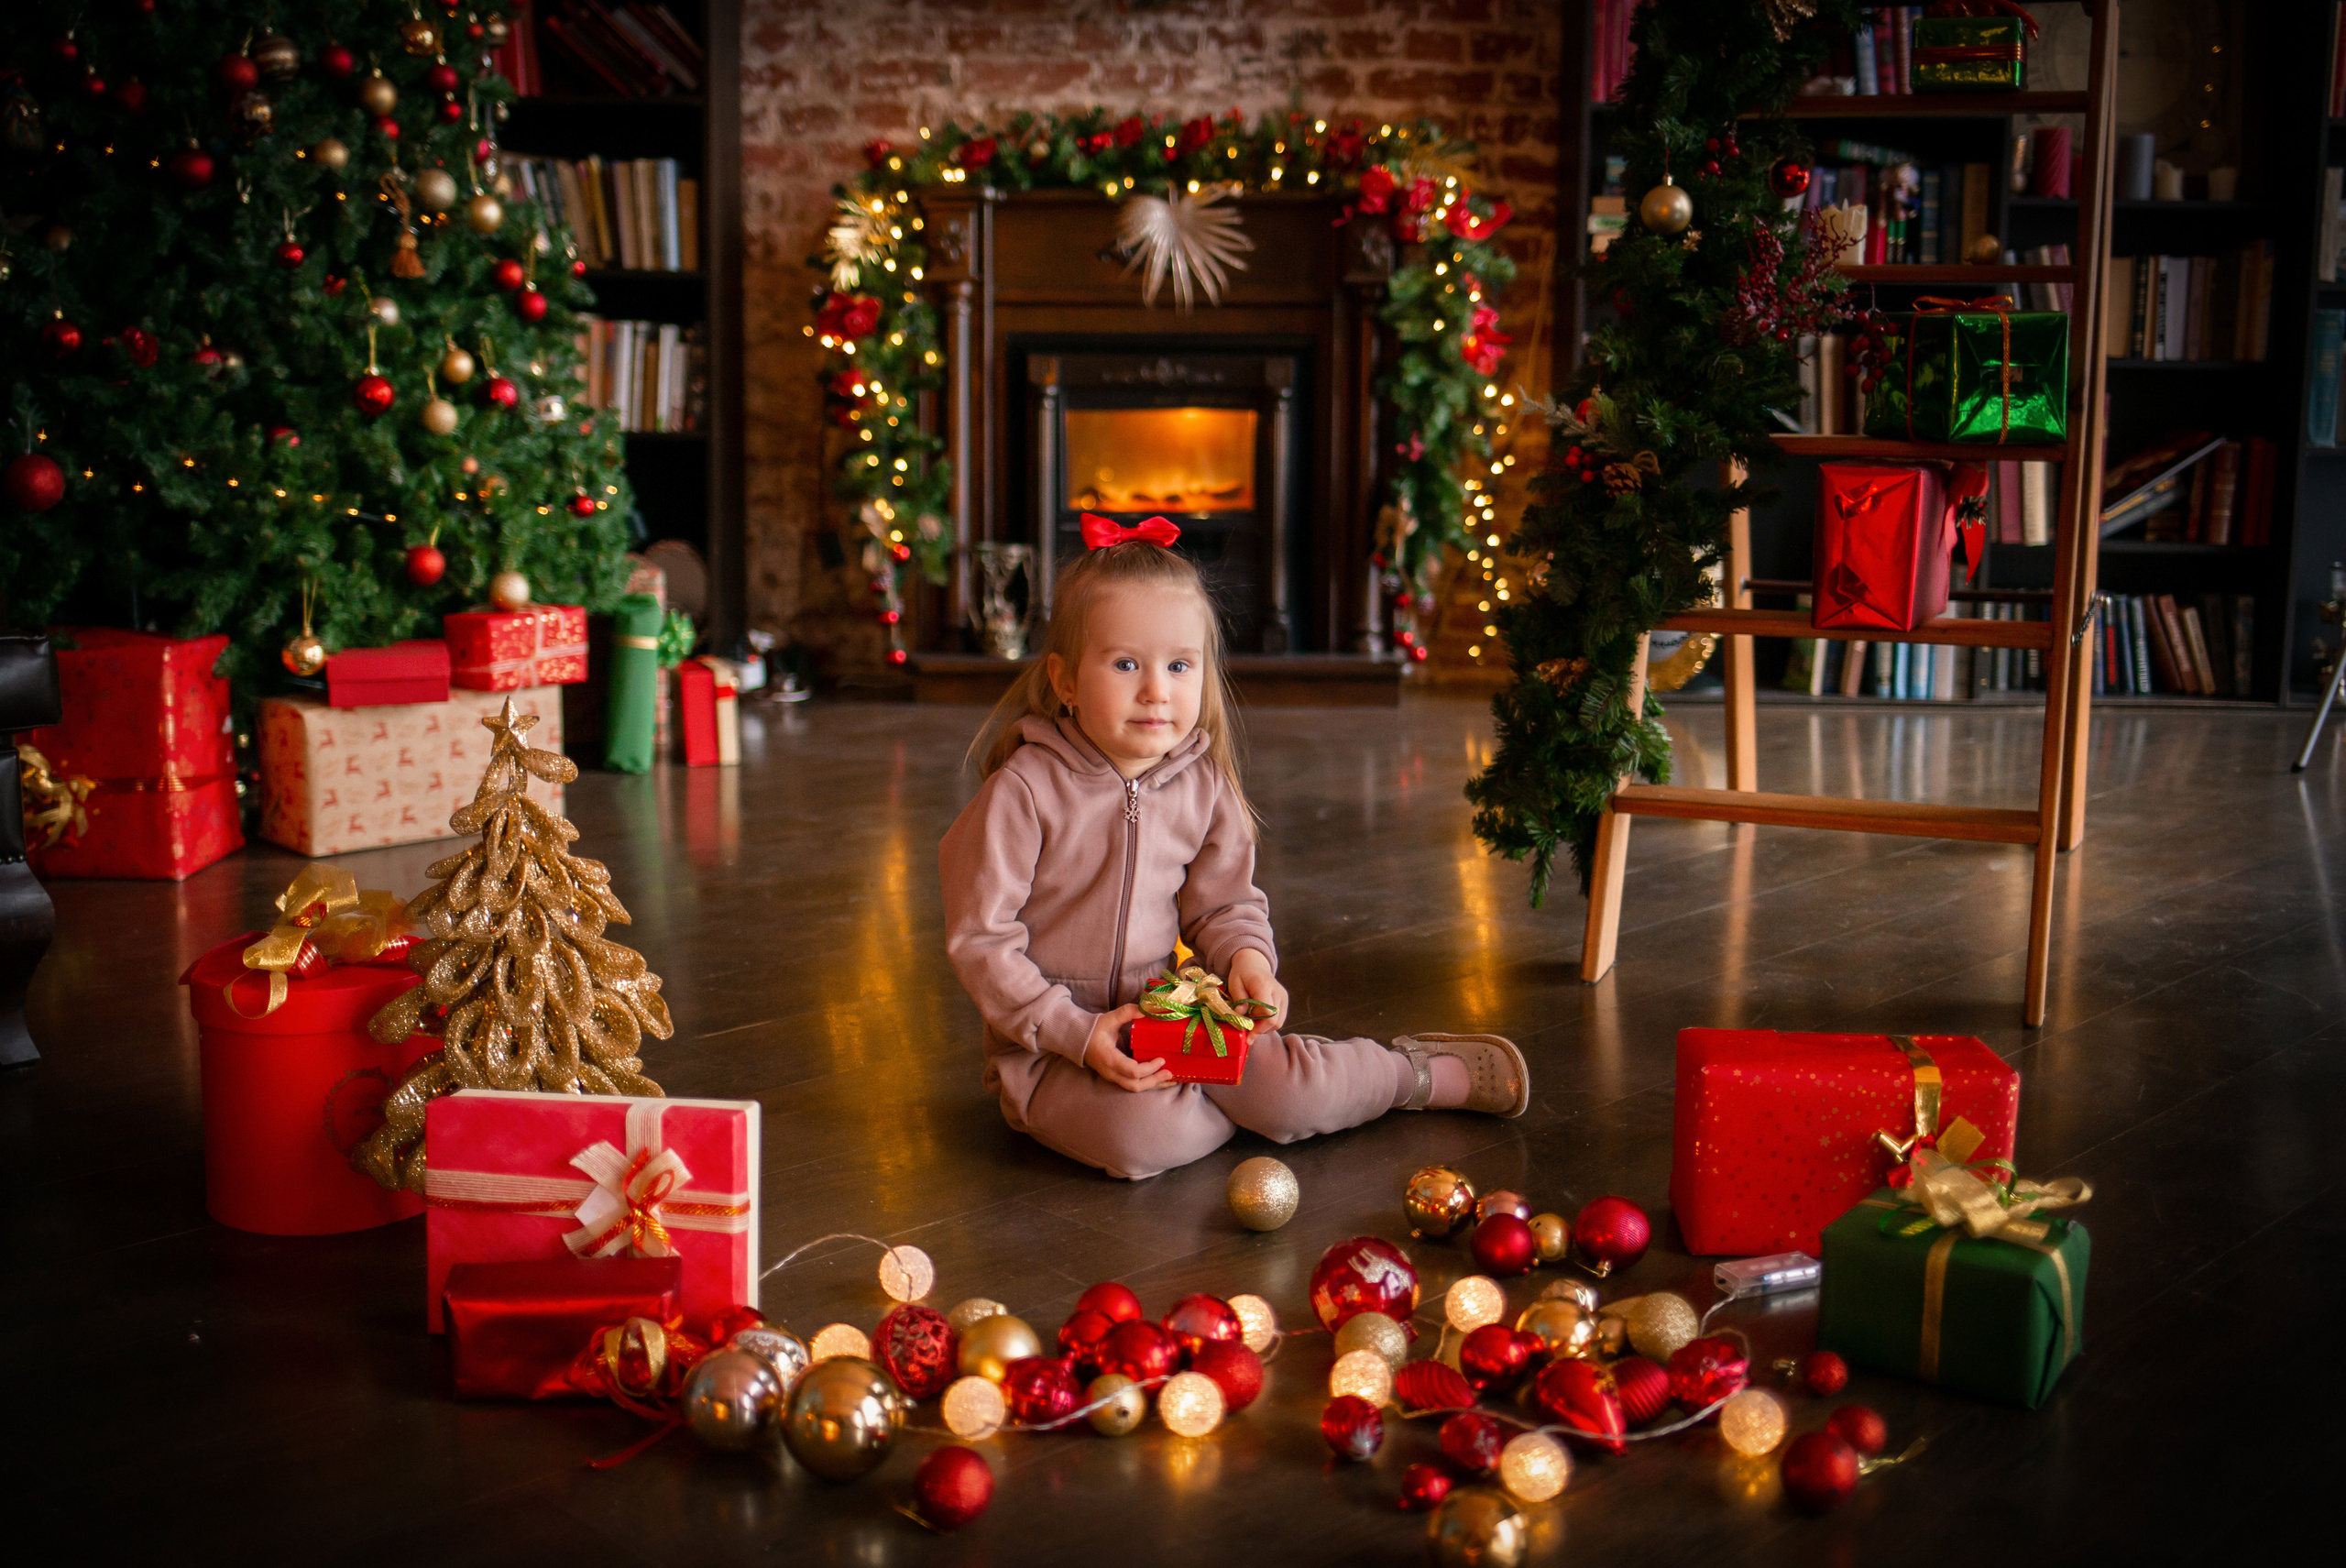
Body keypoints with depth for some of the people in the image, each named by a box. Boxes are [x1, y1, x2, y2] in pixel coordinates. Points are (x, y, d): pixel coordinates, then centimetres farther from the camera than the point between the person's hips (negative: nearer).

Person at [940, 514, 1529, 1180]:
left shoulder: (1203, 785, -1)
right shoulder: (1023, 791, -18)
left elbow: (1225, 904, 11)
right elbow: (980, 938, -15)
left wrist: (1246, 957, -13)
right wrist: (1078, 1033, -22)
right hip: (1046, 1044, -4)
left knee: (1286, 1084, -18)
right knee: (1142, 1133, -33)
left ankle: (1429, 1072, 11)